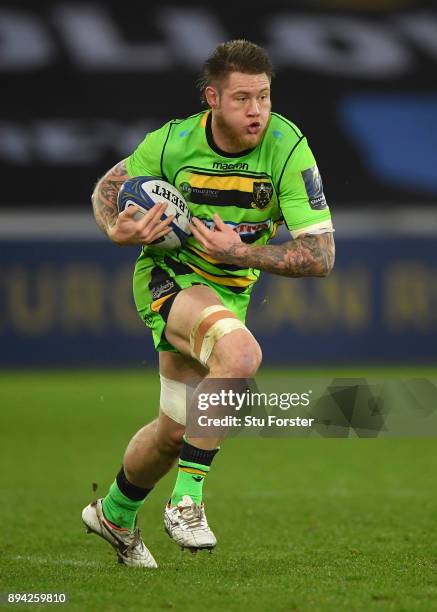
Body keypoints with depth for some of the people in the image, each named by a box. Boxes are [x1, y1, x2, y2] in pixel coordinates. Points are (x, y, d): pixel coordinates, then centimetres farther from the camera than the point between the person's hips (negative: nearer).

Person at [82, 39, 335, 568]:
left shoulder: (288, 148, -20)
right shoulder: (173, 142, -17)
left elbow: (320, 256, -20)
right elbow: (107, 186, 3)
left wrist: (241, 253, -31)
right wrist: (117, 230, -19)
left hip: (230, 289, 4)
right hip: (167, 273, -4)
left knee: (174, 430, 15)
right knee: (241, 352, -35)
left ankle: (115, 512, 45)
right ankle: (187, 499, -25)